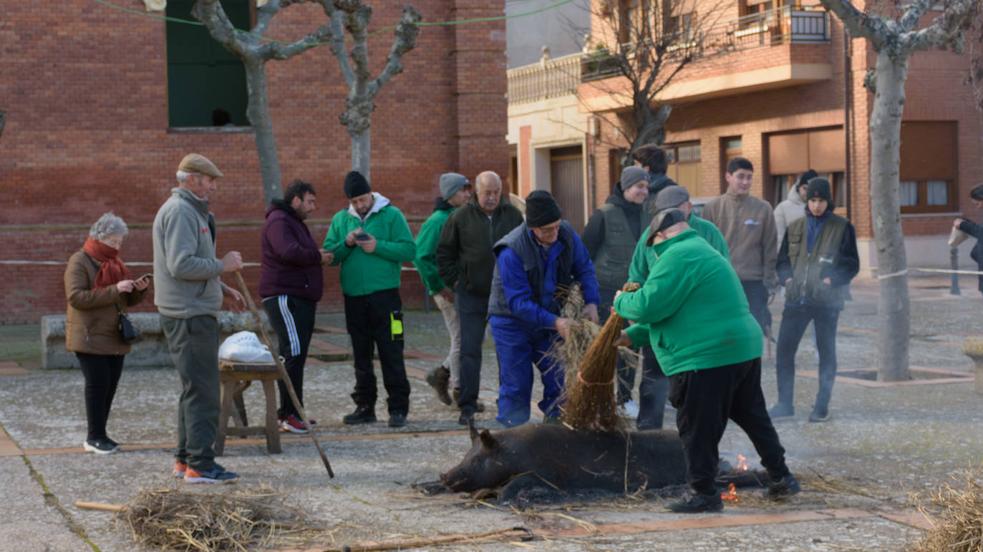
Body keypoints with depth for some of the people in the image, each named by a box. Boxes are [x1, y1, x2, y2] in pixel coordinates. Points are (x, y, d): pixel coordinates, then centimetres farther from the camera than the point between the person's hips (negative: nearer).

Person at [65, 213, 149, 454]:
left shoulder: (114, 262, 16)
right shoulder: (80, 262, -7)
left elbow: (128, 300, 21)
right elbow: (76, 297, -19)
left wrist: (139, 289, -3)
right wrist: (114, 290, -23)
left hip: (115, 338, 7)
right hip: (90, 337, -7)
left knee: (110, 386, 5)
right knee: (97, 384, -9)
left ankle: (97, 435, 12)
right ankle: (95, 437, -3)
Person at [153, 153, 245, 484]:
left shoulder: (192, 211, 20)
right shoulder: (179, 212, -15)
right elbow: (181, 265, -25)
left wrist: (222, 289, 19)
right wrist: (222, 265, -15)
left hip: (196, 312, 11)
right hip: (188, 316, -11)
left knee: (195, 388, 15)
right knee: (201, 389, -10)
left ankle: (185, 458, 22)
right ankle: (199, 464, -8)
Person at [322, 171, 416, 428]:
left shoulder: (391, 215, -2)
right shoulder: (340, 219, 10)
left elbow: (409, 250, -8)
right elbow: (328, 254, 5)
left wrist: (378, 247, -18)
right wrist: (347, 244, -12)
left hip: (384, 296, -4)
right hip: (353, 298, 4)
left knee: (391, 354, -4)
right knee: (361, 356, 12)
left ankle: (398, 408, -1)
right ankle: (365, 406, 20)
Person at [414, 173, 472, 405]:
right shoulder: (438, 221, -13)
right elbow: (421, 256, -17)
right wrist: (439, 287, -15)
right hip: (450, 290, -7)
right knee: (462, 339, -3)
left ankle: (442, 373, 25)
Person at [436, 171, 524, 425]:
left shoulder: (513, 216, 4)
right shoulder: (461, 217, -1)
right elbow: (444, 253, 7)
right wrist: (454, 282, 1)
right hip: (471, 295, -2)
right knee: (470, 350, -3)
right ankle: (467, 406, 0)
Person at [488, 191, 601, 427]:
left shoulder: (566, 235, -13)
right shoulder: (511, 251, -29)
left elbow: (584, 269, 1)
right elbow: (518, 302, -28)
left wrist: (591, 302, -16)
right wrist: (555, 322, -36)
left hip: (549, 318, 5)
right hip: (512, 322, -5)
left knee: (559, 381, 3)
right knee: (516, 387, -4)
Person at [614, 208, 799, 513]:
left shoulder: (677, 257, -12)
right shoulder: (702, 251, 22)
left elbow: (650, 306, -18)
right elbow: (673, 308, 28)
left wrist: (622, 302, 3)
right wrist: (634, 335, 26)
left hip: (707, 359, -10)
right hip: (745, 348, 10)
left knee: (698, 428, 0)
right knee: (753, 416, 19)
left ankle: (703, 492, 6)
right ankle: (780, 477, 27)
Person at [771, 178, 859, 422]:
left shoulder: (842, 228, 1)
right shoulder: (795, 227, 12)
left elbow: (852, 265, 0)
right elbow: (782, 260, 17)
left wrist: (831, 280, -14)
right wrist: (787, 279, -2)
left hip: (826, 300, -3)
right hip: (796, 298, 3)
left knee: (826, 351, 4)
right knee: (784, 349, 0)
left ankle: (822, 406, 11)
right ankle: (784, 403, 11)